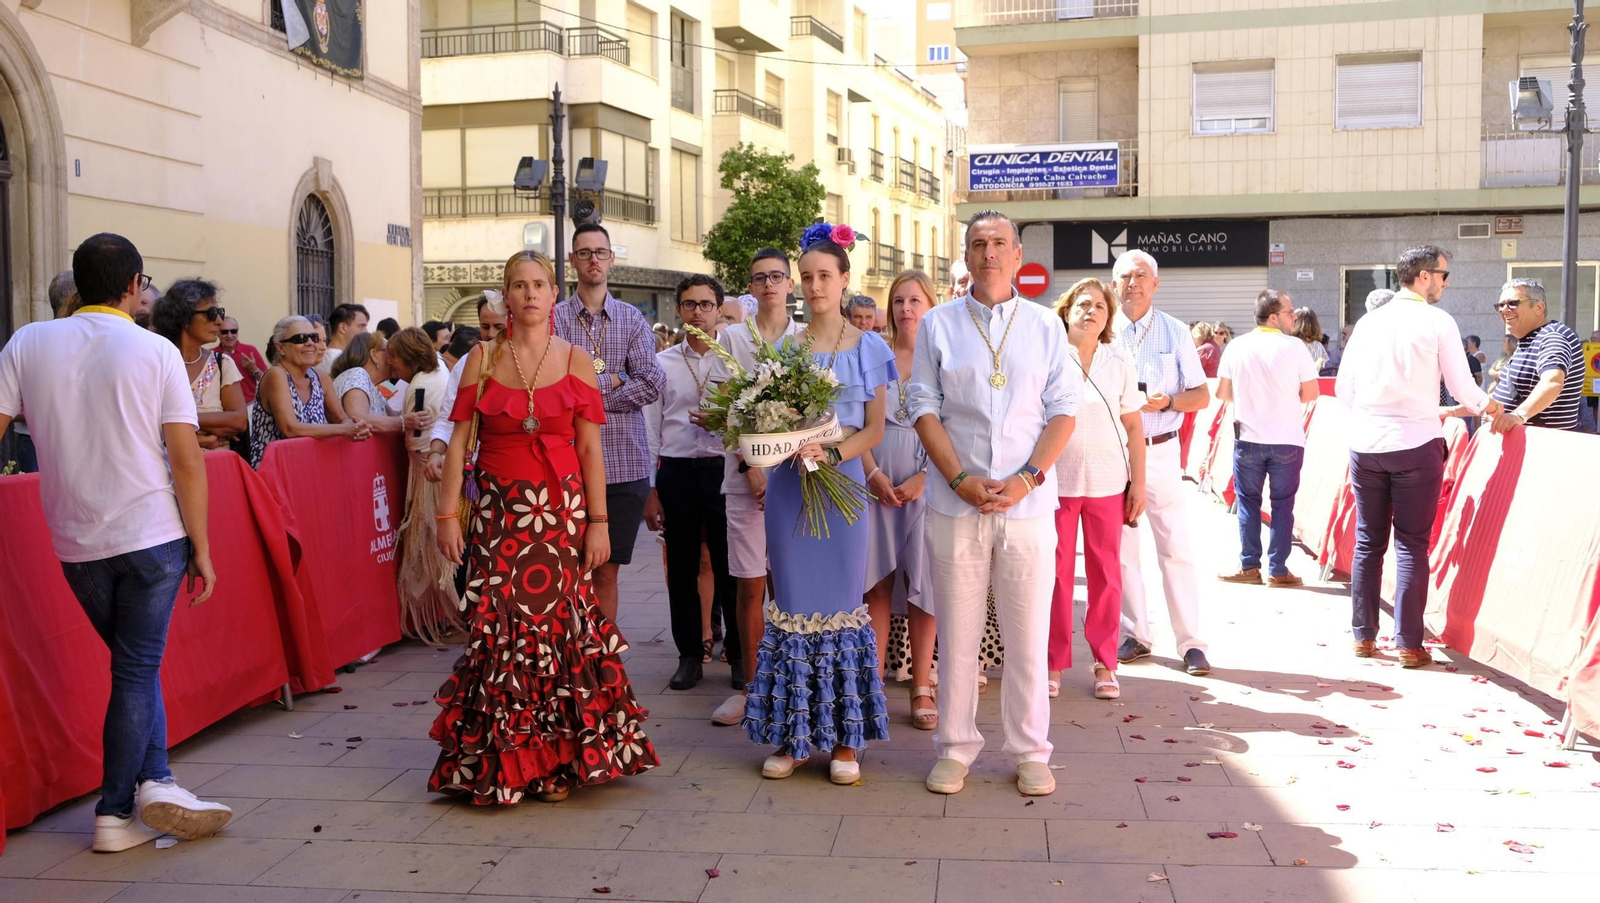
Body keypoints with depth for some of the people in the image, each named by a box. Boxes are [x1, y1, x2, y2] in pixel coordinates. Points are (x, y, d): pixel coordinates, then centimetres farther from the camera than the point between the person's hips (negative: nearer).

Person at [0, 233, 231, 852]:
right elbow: (187, 461, -8)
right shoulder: (156, 351, -6)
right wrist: (201, 549, -2)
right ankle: (115, 813, 10)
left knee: (137, 662, 20)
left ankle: (155, 780, 12)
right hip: (152, 537, -3)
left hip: (76, 541, 3)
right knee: (136, 670, 6)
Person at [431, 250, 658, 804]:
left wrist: (598, 521, -3)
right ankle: (500, 761, 12)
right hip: (499, 513, 1)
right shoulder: (482, 360, 6)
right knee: (498, 628, -2)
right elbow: (459, 441, 4)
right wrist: (447, 514, -3)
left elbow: (591, 448, 2)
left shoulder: (575, 360, 5)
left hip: (562, 510, 0)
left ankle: (554, 759, 10)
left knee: (558, 624, -3)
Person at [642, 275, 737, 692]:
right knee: (682, 570, 9)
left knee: (729, 567, 2)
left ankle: (740, 655, 16)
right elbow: (651, 430, 8)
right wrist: (651, 491, 5)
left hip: (724, 469, -2)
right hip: (676, 472, 2)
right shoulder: (663, 363, 8)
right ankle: (689, 655, 21)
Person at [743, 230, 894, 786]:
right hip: (788, 485, 2)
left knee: (841, 602, 1)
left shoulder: (868, 347, 5)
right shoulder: (783, 347, 9)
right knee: (793, 602, 3)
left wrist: (831, 453, -16)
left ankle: (845, 738, 9)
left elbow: (875, 428, 1)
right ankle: (793, 735, 11)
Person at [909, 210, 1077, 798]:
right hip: (955, 503, 0)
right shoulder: (938, 325, 6)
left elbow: (1064, 412, 3)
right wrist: (963, 480, -10)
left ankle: (1030, 752, 17)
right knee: (956, 631, 5)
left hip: (1029, 502, 0)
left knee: (1028, 632, 5)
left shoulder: (1045, 326, 8)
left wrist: (1026, 480, -11)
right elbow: (924, 408, 2)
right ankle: (955, 748, 18)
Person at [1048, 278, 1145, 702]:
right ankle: (1054, 663, 14)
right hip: (1056, 480, -2)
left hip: (1107, 482, 2)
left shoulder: (1119, 361, 6)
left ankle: (1104, 662, 17)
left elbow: (1134, 426, 7)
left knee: (1106, 572, 6)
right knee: (1056, 573, 2)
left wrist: (1139, 483, 3)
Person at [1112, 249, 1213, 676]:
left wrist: (1167, 401, -14)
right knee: (1121, 547, 6)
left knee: (1176, 548, -4)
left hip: (1160, 452, -1)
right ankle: (1134, 634, 17)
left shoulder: (1176, 333, 6)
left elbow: (1202, 395, 5)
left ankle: (1190, 642, 2)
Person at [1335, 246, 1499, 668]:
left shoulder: (1368, 321, 7)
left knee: (1368, 542, 11)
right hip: (1415, 445, -4)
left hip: (1365, 443, 4)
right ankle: (1408, 645, 3)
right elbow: (1462, 388, -1)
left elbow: (1343, 390, 9)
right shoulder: (1437, 321, -4)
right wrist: (1486, 405, 19)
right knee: (1411, 545, 2)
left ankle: (1363, 636, 16)